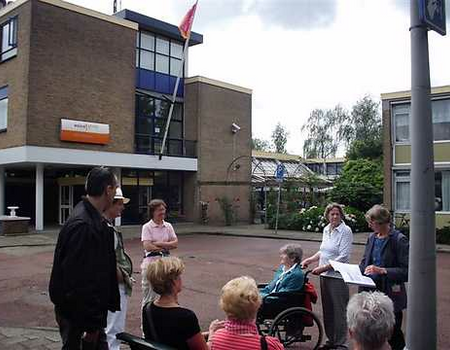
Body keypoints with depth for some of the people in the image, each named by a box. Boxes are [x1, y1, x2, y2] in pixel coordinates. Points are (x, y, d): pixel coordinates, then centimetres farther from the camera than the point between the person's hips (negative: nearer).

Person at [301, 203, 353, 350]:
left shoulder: (345, 231, -11)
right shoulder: (326, 229, 11)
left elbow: (343, 257, -16)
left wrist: (323, 267, -17)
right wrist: (310, 260, 11)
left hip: (338, 276, -7)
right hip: (325, 276, 7)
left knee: (339, 310, 0)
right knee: (327, 309, 14)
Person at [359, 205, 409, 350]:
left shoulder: (399, 240, -11)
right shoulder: (372, 237, 8)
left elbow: (406, 271, -15)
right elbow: (364, 261, 17)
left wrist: (383, 270, -25)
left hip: (390, 295, -5)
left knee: (393, 334, 8)